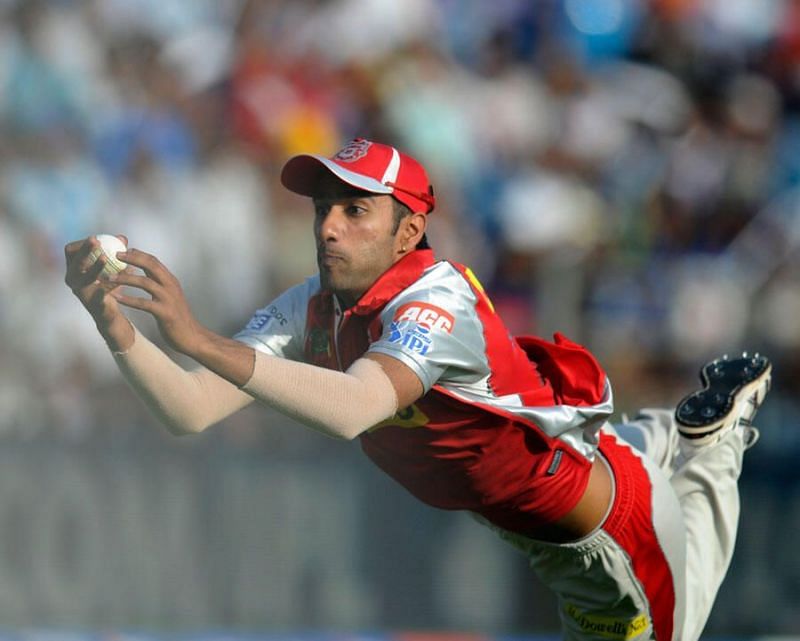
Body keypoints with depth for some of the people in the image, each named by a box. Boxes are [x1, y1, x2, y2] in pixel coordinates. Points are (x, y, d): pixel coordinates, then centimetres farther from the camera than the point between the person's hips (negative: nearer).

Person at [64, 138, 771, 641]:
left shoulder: (438, 299, -39)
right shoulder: (310, 310, -18)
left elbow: (353, 410, -57)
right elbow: (191, 411, -25)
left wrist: (199, 340, -66)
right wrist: (120, 331, -44)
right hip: (506, 515, 6)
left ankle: (713, 437, 40)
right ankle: (661, 435, 48)